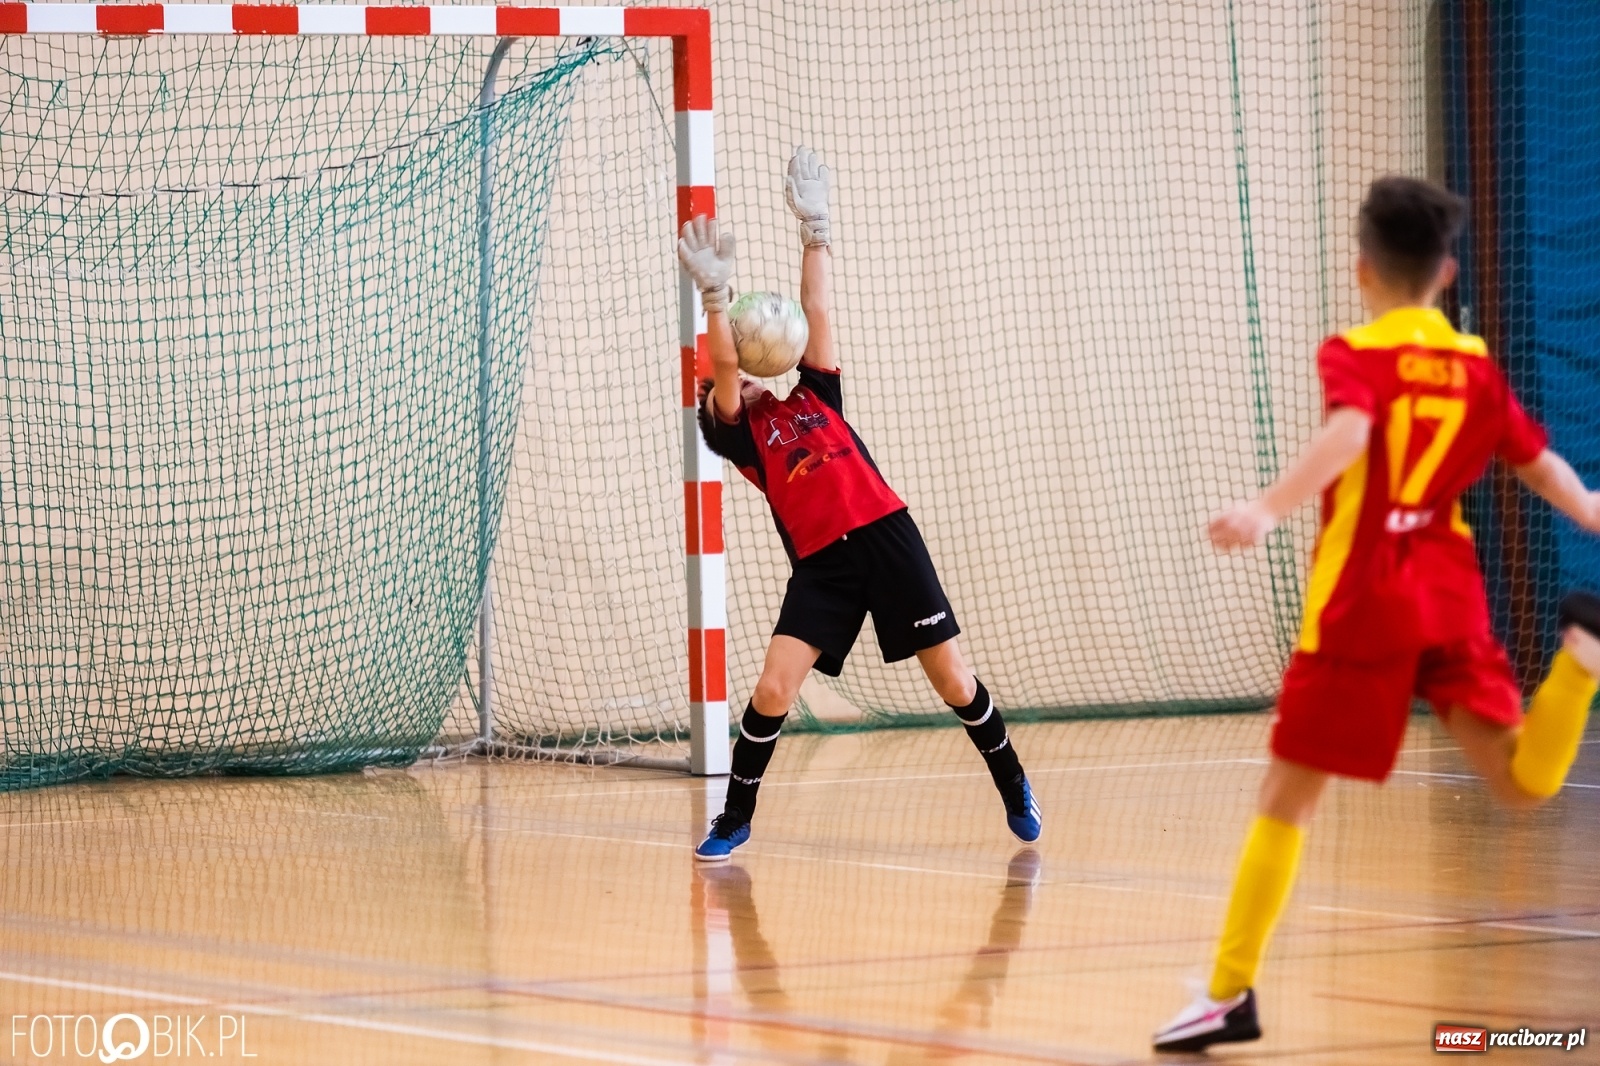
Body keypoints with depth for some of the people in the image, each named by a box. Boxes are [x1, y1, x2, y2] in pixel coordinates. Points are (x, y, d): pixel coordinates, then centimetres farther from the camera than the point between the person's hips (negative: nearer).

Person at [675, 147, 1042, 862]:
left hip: (887, 536, 2)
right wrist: (713, 291, -11)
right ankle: (734, 820, 4)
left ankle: (1014, 789, 22)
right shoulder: (738, 435, 11)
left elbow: (814, 314, 17)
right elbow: (723, 365, -4)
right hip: (821, 564, -2)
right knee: (772, 691, -13)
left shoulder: (813, 396, 19)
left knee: (954, 681, 2)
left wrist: (814, 231, 14)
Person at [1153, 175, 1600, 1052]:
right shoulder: (1475, 366, 9)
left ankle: (1230, 995, 3)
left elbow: (1349, 434, -28)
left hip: (1362, 603, -4)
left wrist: (1268, 510, -41)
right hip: (1451, 594, 4)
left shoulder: (1355, 356, -7)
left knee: (1286, 797, 3)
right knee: (1522, 784, 2)